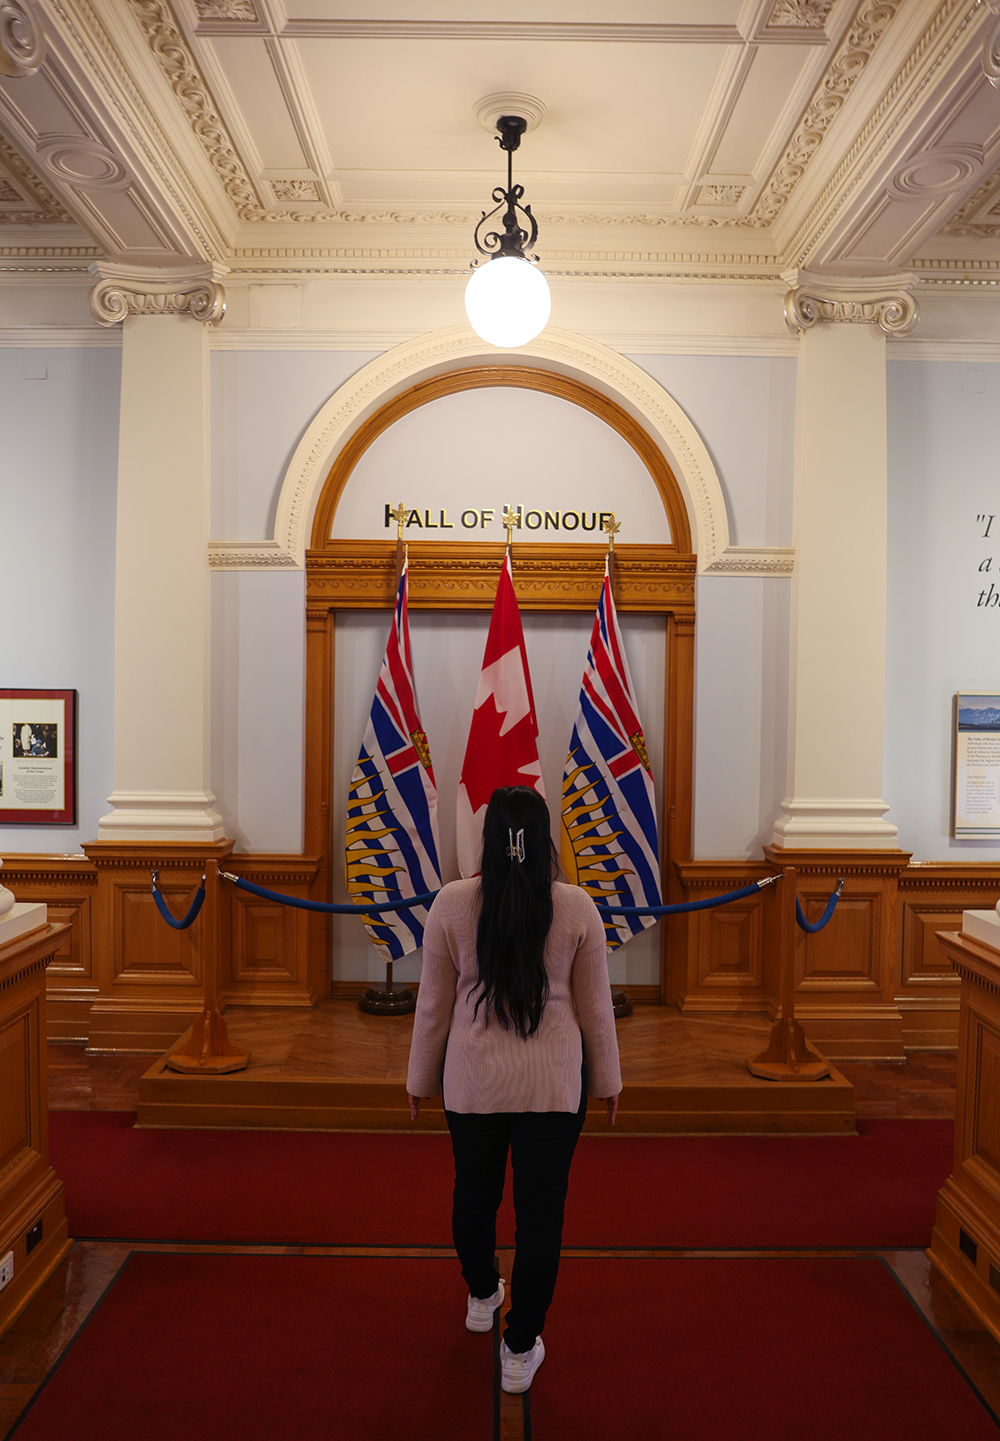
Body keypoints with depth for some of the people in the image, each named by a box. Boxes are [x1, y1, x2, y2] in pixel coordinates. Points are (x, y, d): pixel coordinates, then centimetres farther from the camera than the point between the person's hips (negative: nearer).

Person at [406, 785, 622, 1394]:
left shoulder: (451, 904, -10)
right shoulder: (578, 907, -9)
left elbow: (433, 1004, -3)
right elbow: (596, 1005, -2)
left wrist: (421, 1078, 9)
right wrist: (608, 1079, 10)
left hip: (473, 1079, 1)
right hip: (554, 1082, -1)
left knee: (475, 1190, 21)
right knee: (541, 1207, 9)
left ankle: (482, 1297, 42)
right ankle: (521, 1350, 18)